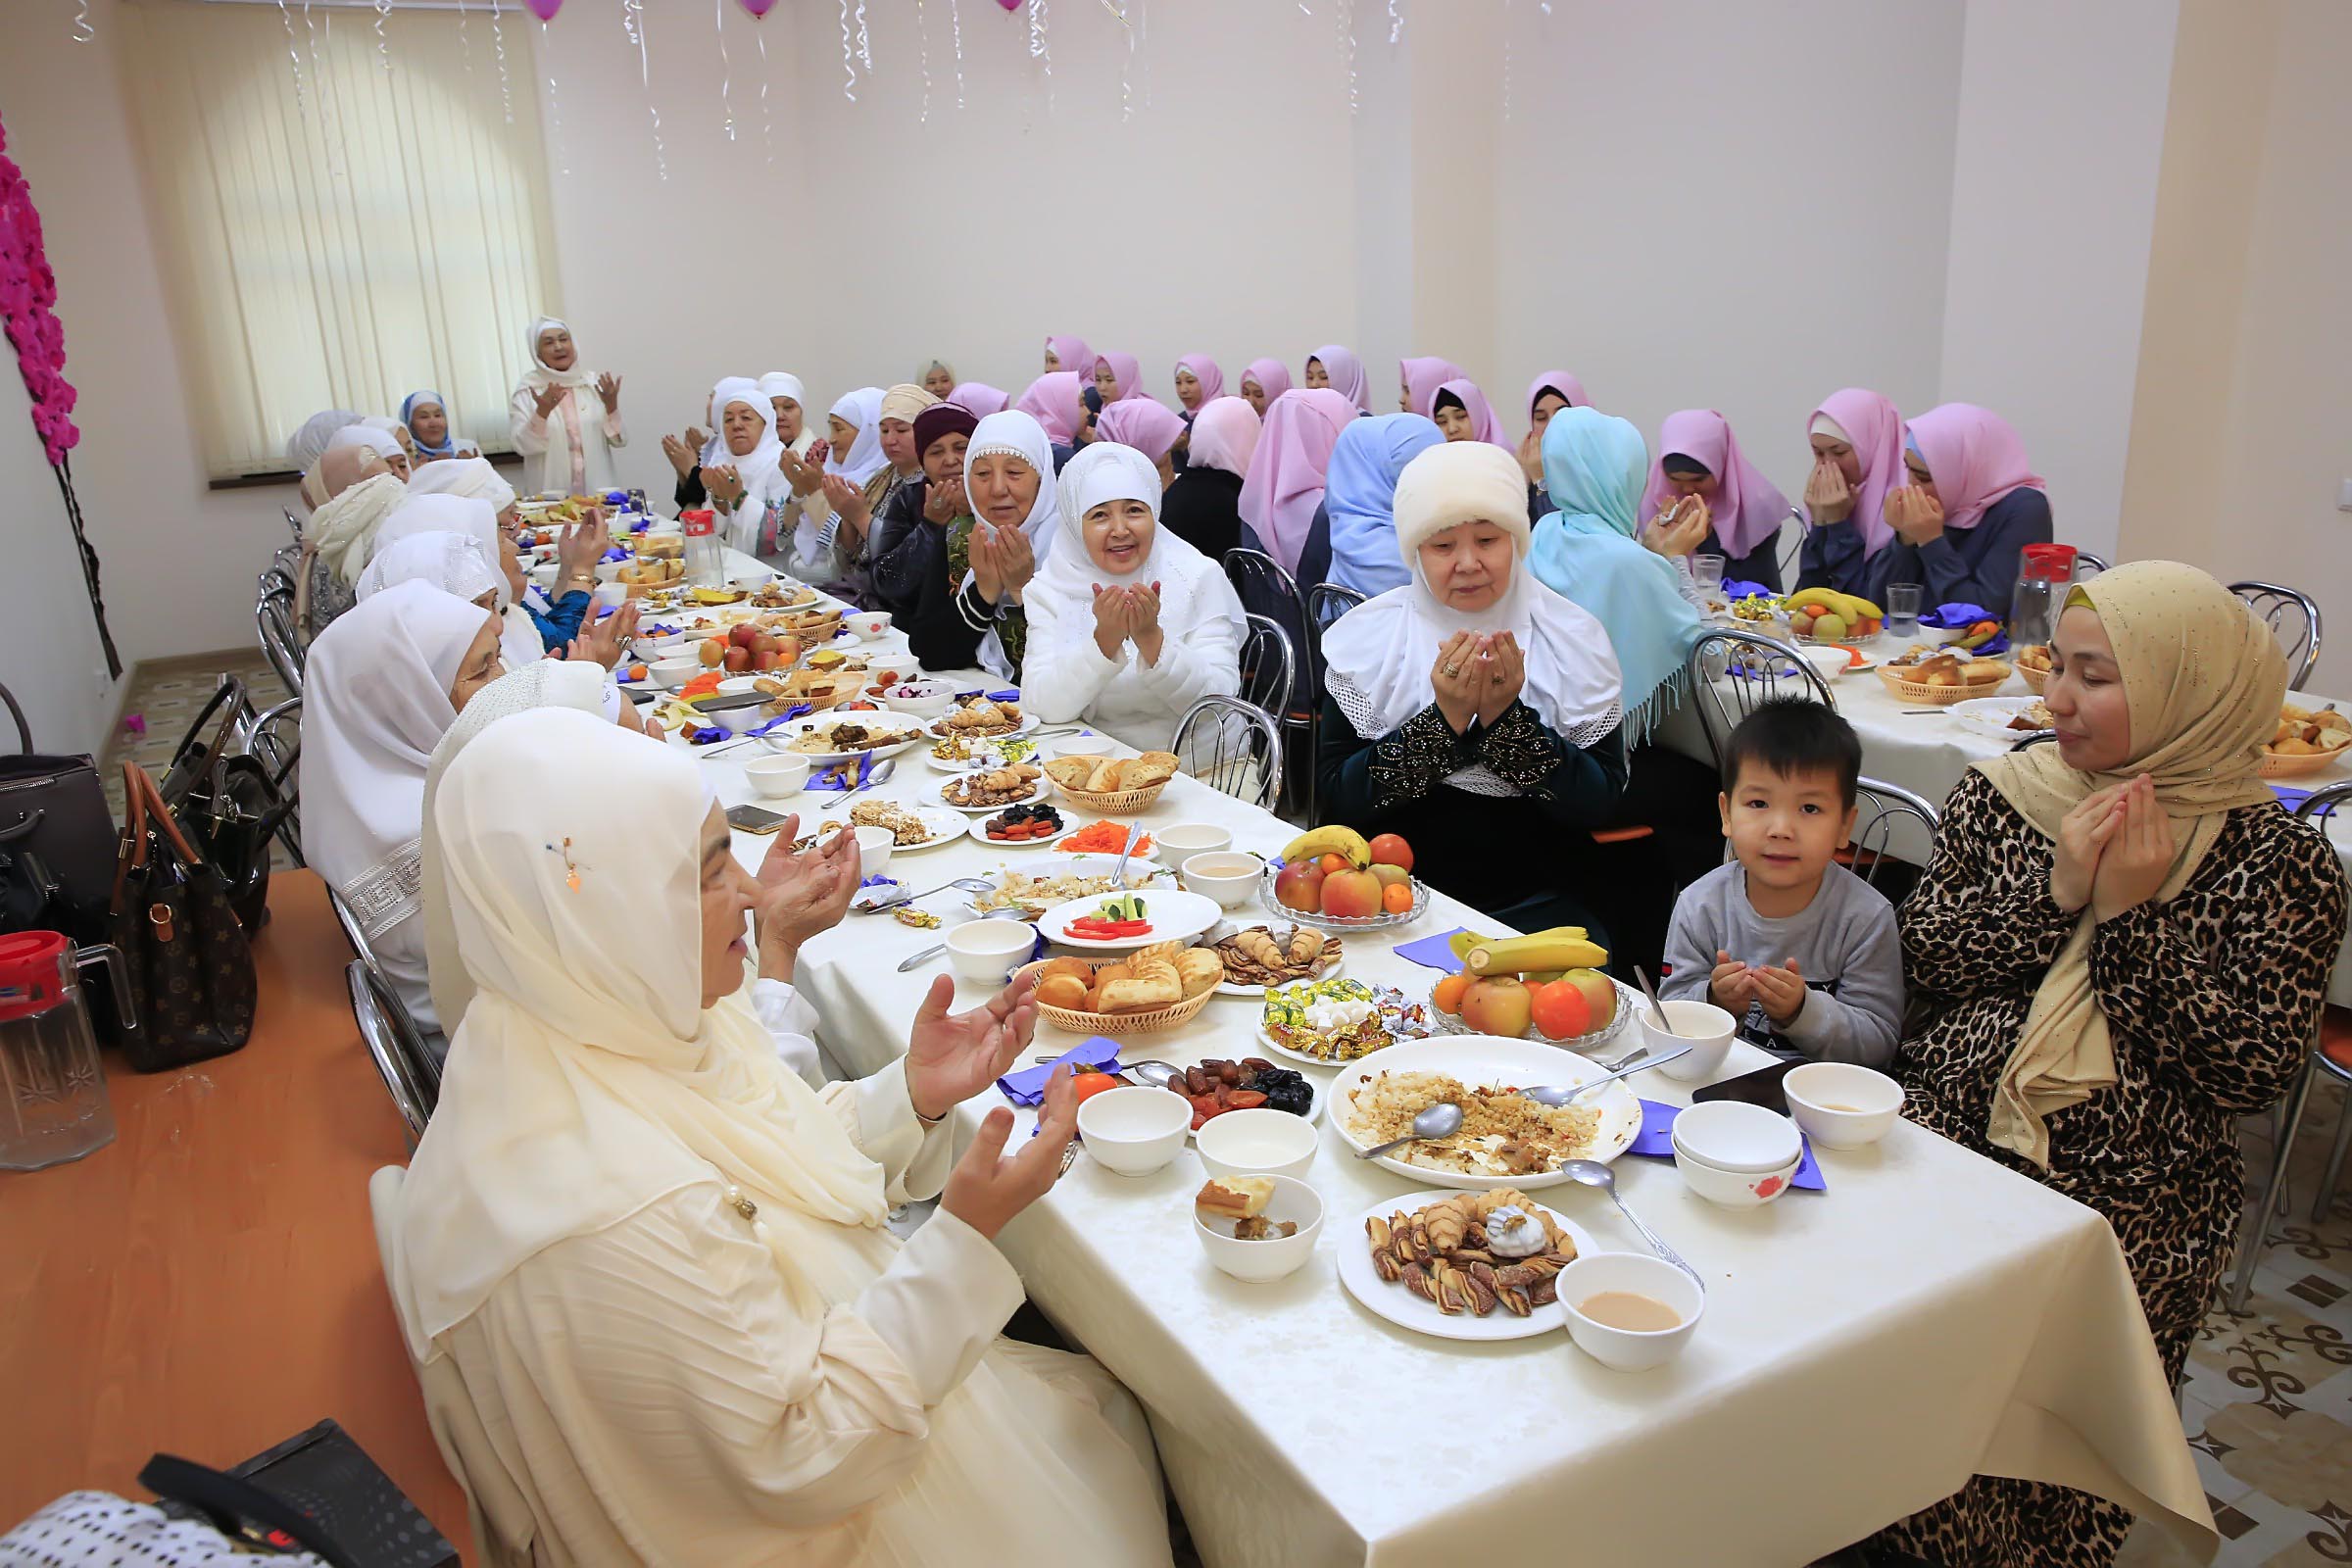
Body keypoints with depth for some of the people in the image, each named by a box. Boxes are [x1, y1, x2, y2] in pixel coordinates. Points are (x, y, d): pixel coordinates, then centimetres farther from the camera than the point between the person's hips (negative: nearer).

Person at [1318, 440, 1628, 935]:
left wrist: (1507, 717, -17)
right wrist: (1443, 720, -16)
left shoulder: (1572, 638, 2)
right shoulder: (1365, 637, 0)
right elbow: (1337, 797, -5)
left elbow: (1599, 802, -3)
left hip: (1532, 904, 1)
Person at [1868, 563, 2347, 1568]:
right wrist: (2057, 890, -9)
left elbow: (2251, 1071, -8)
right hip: (1950, 1131, 3)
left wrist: (2133, 915, -13)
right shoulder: (1998, 795, 8)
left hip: (2132, 1192, -2)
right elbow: (1920, 961, 3)